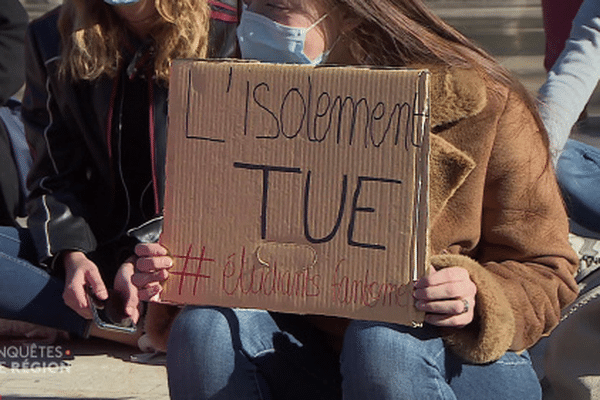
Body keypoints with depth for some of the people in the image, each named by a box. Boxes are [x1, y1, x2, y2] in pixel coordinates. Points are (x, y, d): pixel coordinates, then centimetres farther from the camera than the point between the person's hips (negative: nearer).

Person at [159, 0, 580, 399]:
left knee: (383, 340, -36)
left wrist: (479, 300, -29)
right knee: (204, 329, -23)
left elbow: (547, 270, -6)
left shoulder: (487, 107, -10)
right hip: (312, 354, 4)